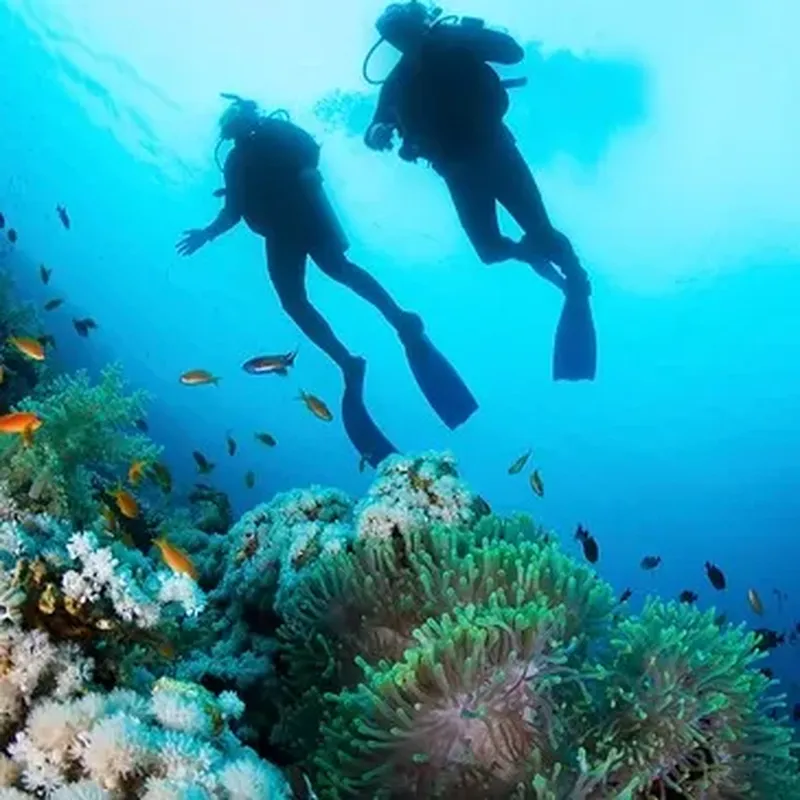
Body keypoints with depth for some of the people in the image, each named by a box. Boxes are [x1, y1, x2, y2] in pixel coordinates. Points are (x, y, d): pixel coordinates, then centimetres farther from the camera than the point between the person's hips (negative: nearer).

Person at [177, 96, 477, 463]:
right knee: (291, 299, -8)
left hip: (303, 206, -4)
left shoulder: (276, 130, 15)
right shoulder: (234, 161, 27)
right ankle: (349, 365, -20)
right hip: (278, 228, 4)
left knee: (336, 266, -20)